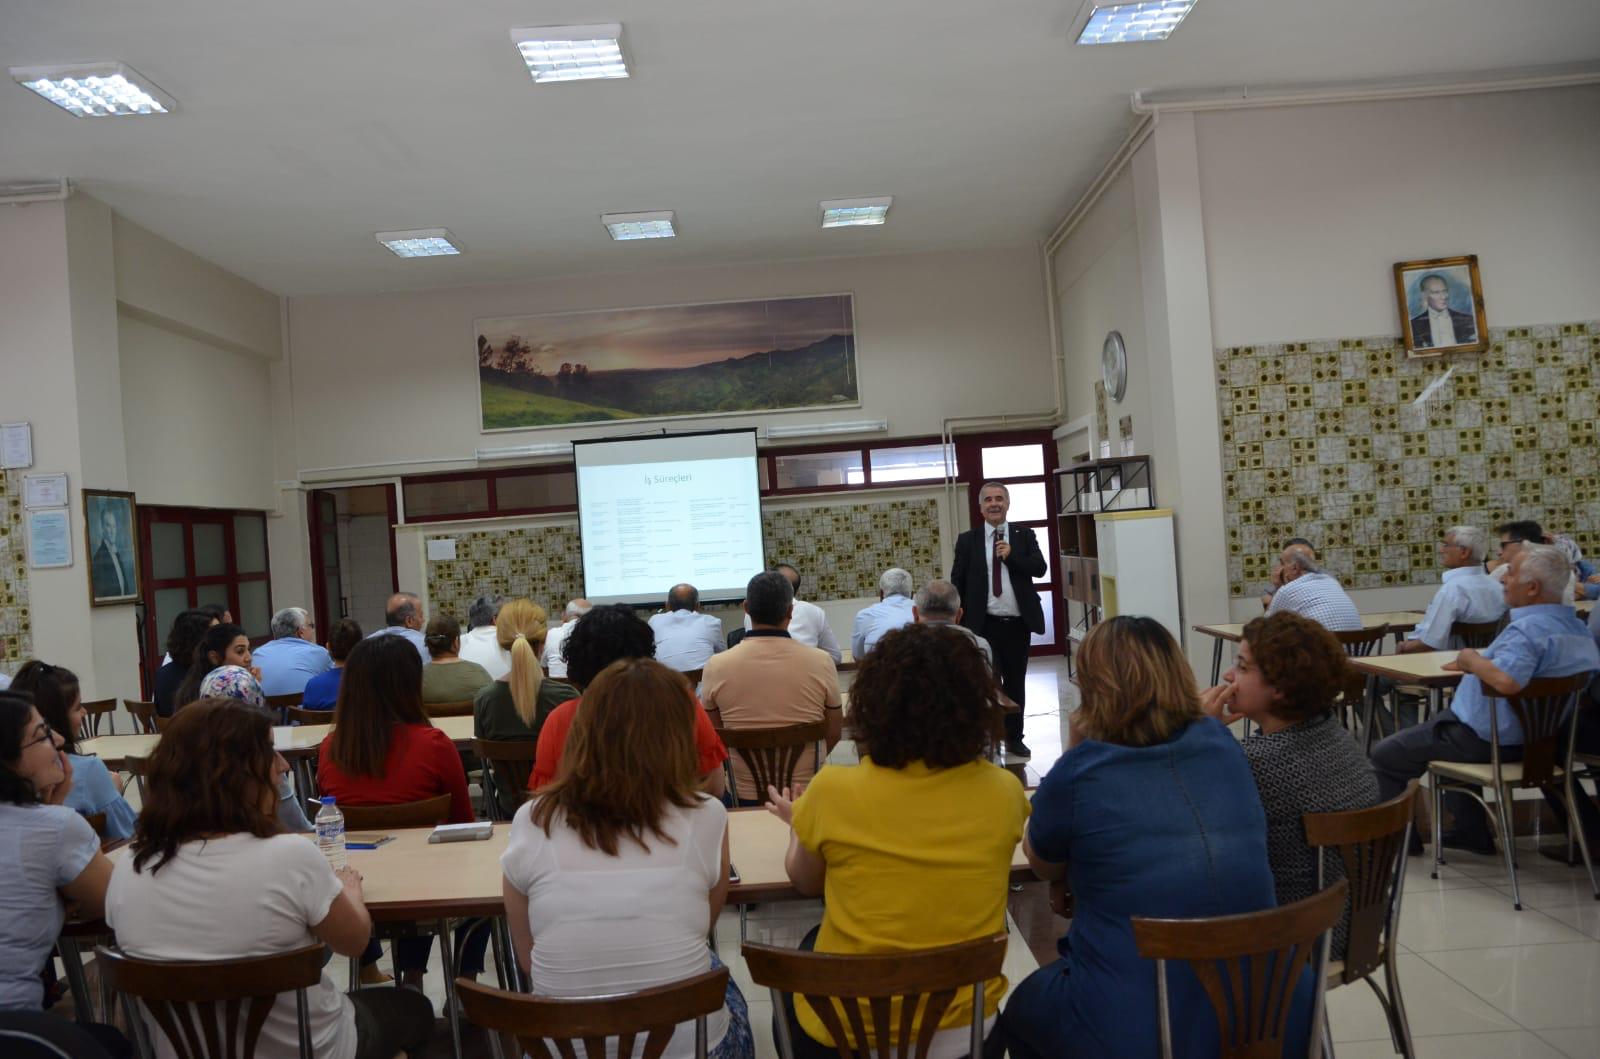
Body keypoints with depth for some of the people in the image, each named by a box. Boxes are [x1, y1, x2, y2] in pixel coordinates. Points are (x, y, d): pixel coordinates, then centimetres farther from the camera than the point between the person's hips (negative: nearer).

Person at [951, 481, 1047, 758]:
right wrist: (958, 623, -3)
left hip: (1018, 623, 2)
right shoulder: (967, 540, 2)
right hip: (984, 625, -2)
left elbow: (1040, 568, -5)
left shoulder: (1024, 535, 6)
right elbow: (957, 583, 2)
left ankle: (1014, 738, 22)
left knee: (1016, 682, 10)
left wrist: (1011, 555, -18)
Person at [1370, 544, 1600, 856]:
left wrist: (1471, 659, -27)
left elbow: (1506, 681, -47)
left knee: (1384, 757, 5)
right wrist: (1478, 660, 5)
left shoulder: (1529, 628, -30)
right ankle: (1471, 831, 35)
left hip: (1486, 740, -10)